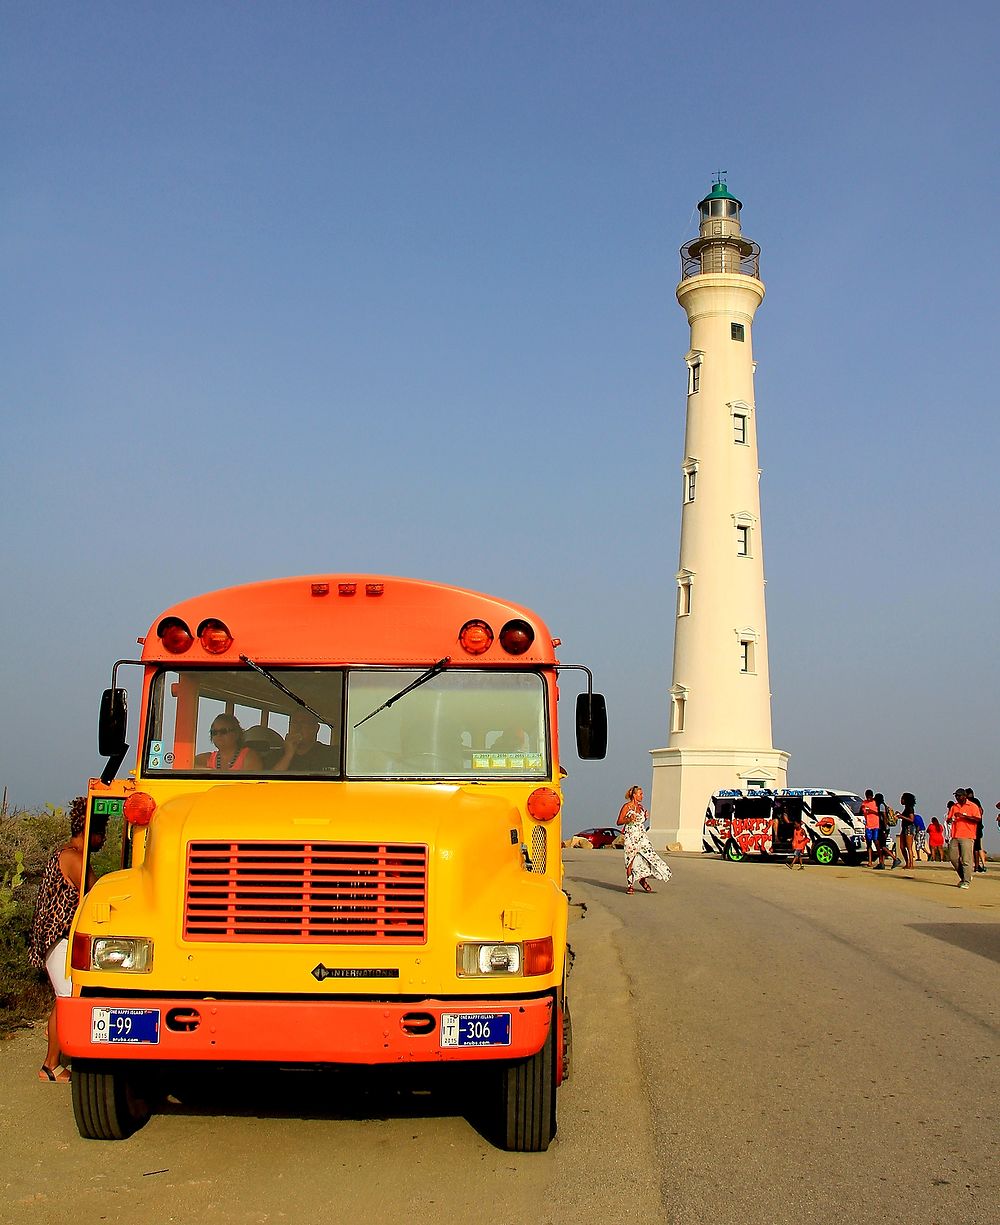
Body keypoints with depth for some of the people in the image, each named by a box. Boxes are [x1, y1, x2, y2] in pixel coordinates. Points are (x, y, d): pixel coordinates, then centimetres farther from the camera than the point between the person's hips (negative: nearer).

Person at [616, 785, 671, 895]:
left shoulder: (640, 806, 12)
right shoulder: (627, 806, -7)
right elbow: (619, 822, -6)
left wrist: (645, 817, 4)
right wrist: (629, 820, -21)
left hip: (642, 835, 6)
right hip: (631, 836, -6)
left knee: (647, 857, -1)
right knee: (631, 861, -3)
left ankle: (643, 880, 17)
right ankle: (630, 885, 5)